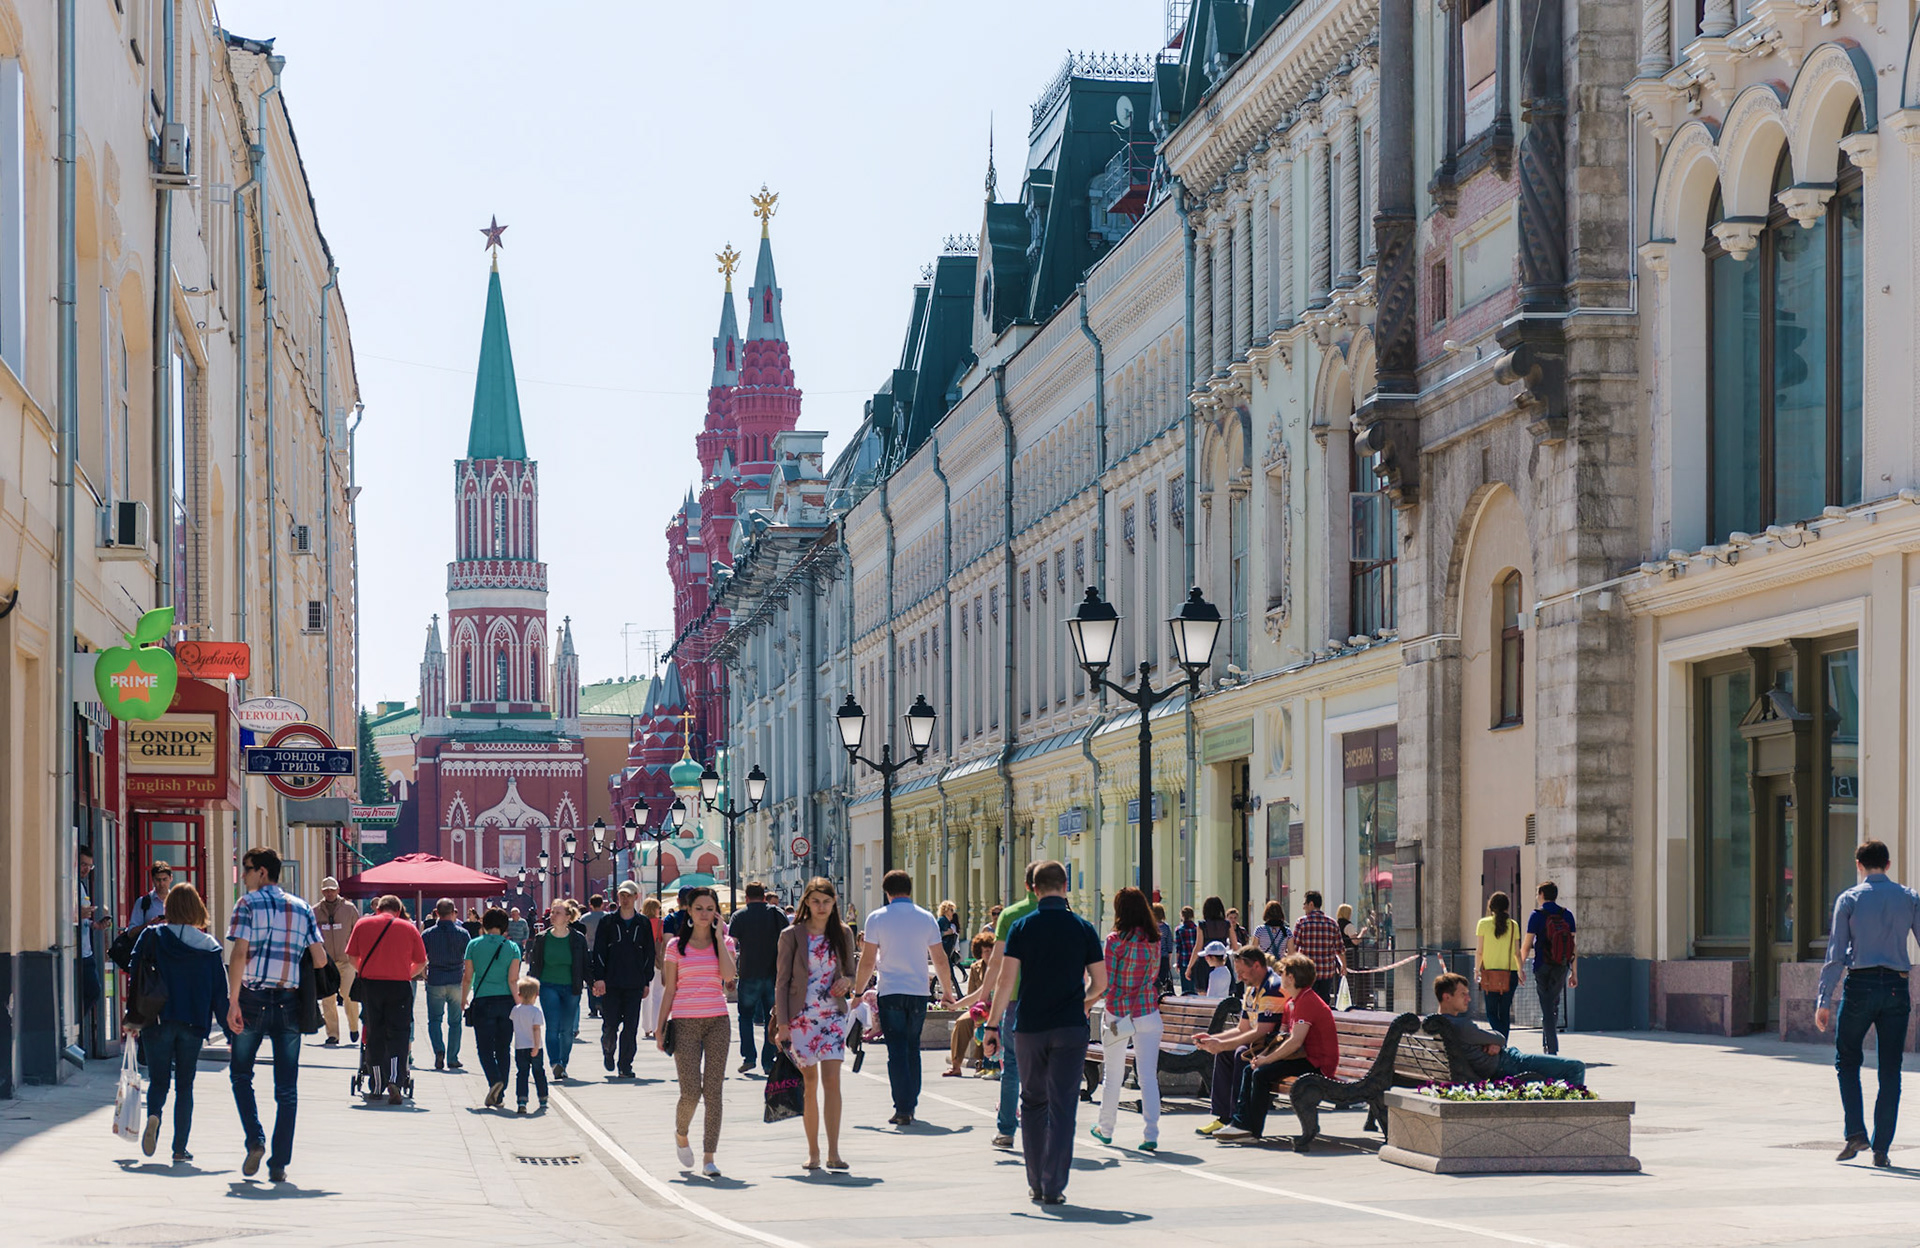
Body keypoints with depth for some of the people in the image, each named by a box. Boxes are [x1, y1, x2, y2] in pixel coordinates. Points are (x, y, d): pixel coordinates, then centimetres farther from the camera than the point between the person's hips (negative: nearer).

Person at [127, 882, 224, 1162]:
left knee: (158, 1081, 11)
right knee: (185, 1086, 11)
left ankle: (153, 1115, -21)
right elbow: (220, 992, 3)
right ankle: (180, 1148, 7)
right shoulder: (209, 946, 1)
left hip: (158, 1021, -1)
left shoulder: (152, 936, -1)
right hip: (193, 1024, 1)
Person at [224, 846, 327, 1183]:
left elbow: (239, 953, -12)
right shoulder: (302, 909, 10)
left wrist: (233, 1001, -12)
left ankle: (255, 1140, -3)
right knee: (287, 1088, 6)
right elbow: (321, 959, 5)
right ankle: (279, 1164, 3)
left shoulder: (248, 904, -2)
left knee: (241, 1074, 15)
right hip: (289, 1002, 3)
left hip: (253, 1000, -3)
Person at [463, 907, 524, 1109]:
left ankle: (495, 1080, -25)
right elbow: (513, 980, -6)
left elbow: (467, 977, 2)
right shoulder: (512, 947, -1)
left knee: (485, 1047, 2)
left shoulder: (474, 945, -1)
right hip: (506, 1002, 1)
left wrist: (463, 1000, 16)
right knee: (503, 1048, 10)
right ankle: (499, 1095, 11)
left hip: (482, 1001, -1)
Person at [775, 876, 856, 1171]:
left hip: (833, 1016, 1)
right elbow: (781, 981, 0)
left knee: (831, 1080, -11)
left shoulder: (842, 935, 8)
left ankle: (833, 1152, -13)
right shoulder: (792, 936, 0)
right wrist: (782, 1022, -6)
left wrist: (847, 982, -7)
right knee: (810, 1083, 3)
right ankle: (813, 1152, 12)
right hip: (801, 1017, -1)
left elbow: (851, 973, 17)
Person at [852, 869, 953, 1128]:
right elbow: (940, 958, 10)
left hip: (891, 992, -3)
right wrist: (947, 989, 23)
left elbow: (868, 962, -5)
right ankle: (911, 1104, 18)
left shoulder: (877, 919, -3)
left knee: (896, 1050, -1)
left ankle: (903, 1109, -9)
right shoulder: (926, 919, 4)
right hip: (919, 991, 3)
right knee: (913, 1048, 15)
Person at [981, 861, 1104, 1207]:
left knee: (1033, 1103, 14)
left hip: (1030, 1027, 1)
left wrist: (992, 1025, -2)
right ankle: (1054, 1187, -5)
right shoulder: (1083, 928, 1)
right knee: (1063, 1107, 0)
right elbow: (1100, 983, 2)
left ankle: (1037, 1184, 16)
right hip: (1071, 1027, -1)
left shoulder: (1022, 927, -2)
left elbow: (1005, 980, -7)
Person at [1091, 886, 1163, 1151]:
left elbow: (1106, 982, -10)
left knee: (1112, 1074, 14)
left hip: (1118, 1014, -2)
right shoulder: (1154, 940, 1)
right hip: (1148, 1013, 2)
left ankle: (1106, 1129, 27)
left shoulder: (1115, 940, -12)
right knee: (1148, 1076, 0)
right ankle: (1152, 1133, -8)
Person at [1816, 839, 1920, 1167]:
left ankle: (1856, 1132, -1)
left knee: (1847, 1060, 14)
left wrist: (1824, 1001, -4)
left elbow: (1835, 954, -4)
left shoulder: (1849, 900, 0)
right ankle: (1881, 1148, 5)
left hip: (1860, 984, -2)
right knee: (1890, 1071, 6)